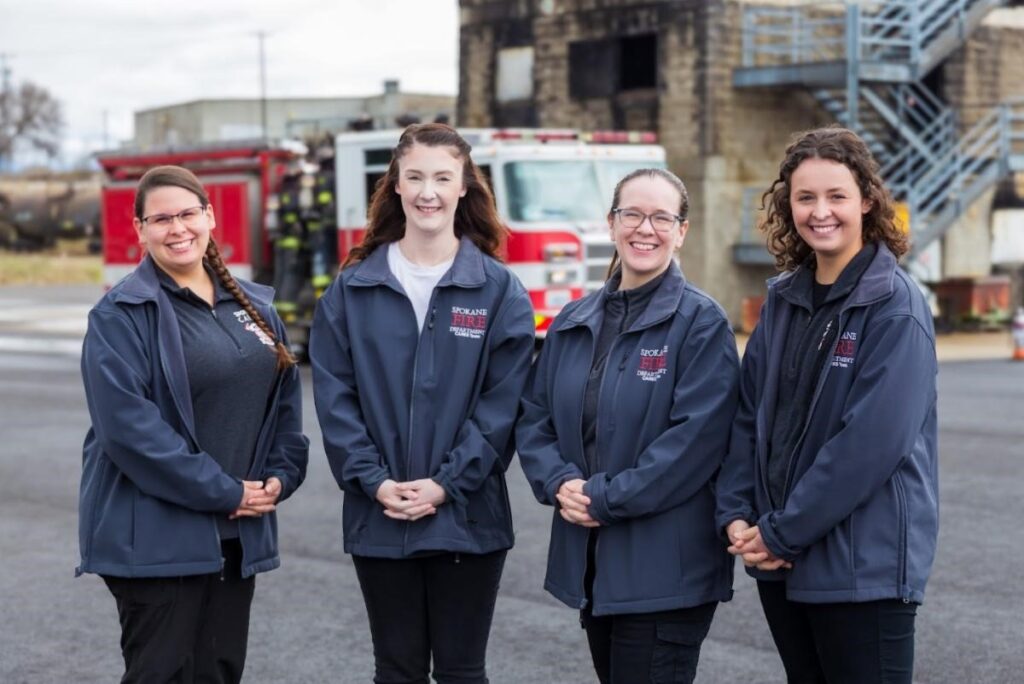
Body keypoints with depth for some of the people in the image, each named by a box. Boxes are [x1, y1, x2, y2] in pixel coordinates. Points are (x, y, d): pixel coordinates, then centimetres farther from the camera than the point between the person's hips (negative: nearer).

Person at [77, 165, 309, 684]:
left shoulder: (253, 305, 12)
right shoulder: (122, 314, -9)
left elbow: (285, 398, 17)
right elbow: (127, 423, -18)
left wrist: (280, 476, -1)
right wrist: (224, 491, -17)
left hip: (238, 534, 6)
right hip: (155, 537, -6)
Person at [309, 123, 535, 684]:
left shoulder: (499, 290, -1)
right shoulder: (353, 289, 4)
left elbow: (503, 403, -6)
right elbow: (334, 397, 0)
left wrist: (446, 483, -13)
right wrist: (373, 481, -11)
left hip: (467, 517, -1)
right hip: (378, 518, 2)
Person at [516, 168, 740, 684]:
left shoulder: (701, 322, -7)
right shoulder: (573, 322, 11)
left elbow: (697, 435, -17)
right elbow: (534, 416, 10)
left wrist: (605, 498, -18)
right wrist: (560, 483, -10)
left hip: (665, 567, -6)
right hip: (590, 560, 6)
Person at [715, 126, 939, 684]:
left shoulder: (895, 308, -11)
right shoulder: (783, 300, 8)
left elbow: (872, 441, -19)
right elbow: (748, 417, 9)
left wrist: (780, 533, -16)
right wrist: (735, 515, -4)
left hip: (864, 567, -6)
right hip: (782, 562, 6)